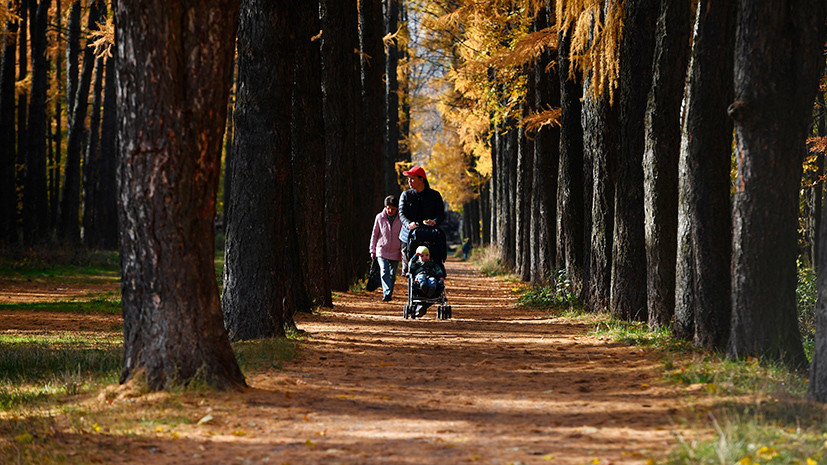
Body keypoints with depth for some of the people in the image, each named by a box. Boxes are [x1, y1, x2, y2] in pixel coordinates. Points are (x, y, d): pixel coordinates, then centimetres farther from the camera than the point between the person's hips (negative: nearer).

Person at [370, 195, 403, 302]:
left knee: (392, 275, 8)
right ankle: (386, 294, -26)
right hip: (382, 251, -1)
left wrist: (403, 252, 4)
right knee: (384, 272, -16)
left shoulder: (400, 219, -1)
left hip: (395, 252, 1)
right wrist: (372, 250, 7)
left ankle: (389, 294, 19)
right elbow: (374, 234, 7)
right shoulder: (379, 218, 0)